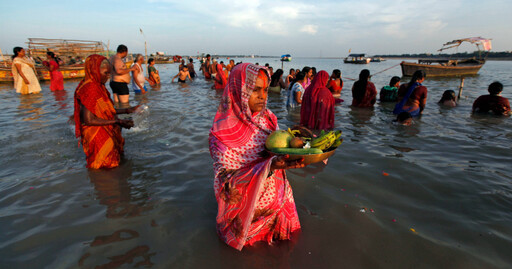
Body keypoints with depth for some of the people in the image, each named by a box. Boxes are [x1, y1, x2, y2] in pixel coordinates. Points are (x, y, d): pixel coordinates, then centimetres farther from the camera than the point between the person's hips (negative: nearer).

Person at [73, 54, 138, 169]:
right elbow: (89, 120, -25)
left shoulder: (99, 87, 6)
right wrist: (117, 122, -24)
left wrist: (127, 110, 9)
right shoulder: (89, 89, -21)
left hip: (105, 130, 9)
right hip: (95, 133, -9)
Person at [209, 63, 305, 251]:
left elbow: (278, 152, 2)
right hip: (246, 212, -5)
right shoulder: (222, 132, -24)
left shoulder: (268, 118, -5)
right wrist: (270, 166, -40)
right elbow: (226, 180, -27)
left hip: (277, 203, 6)